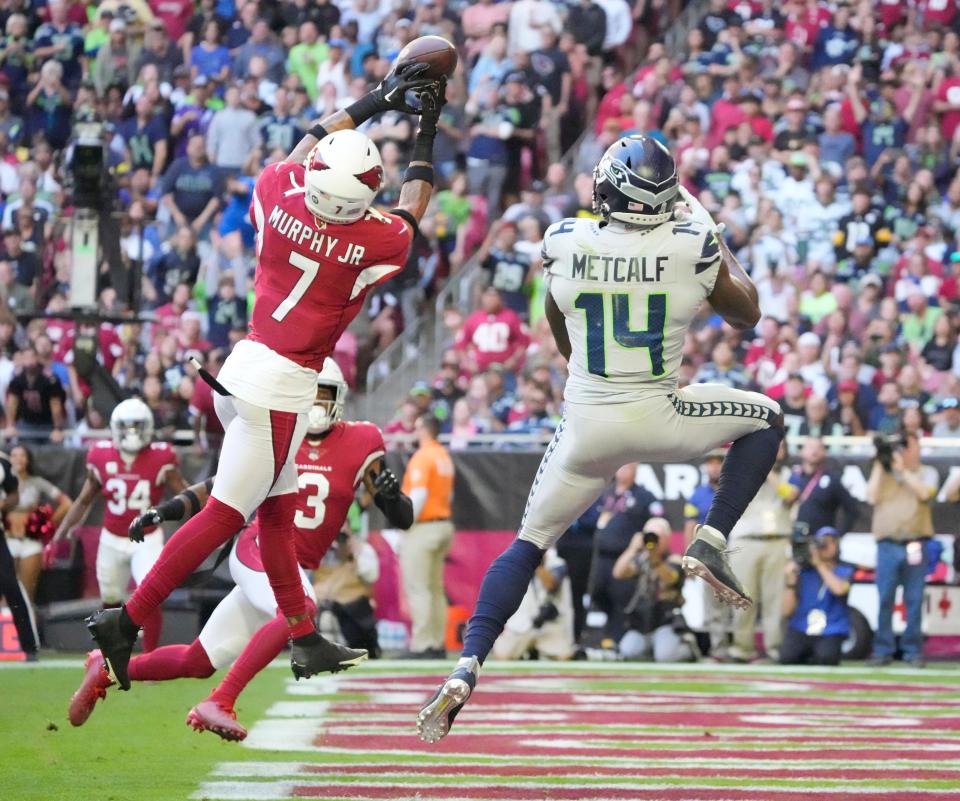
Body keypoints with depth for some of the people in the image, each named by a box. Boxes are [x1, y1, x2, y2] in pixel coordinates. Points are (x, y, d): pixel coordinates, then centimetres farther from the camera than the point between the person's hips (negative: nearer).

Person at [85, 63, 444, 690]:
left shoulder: (279, 192, -5)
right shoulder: (377, 240, -14)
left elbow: (305, 148, 19)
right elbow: (413, 211, 11)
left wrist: (377, 100, 22)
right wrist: (427, 133, 20)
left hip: (244, 364, 7)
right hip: (283, 386, -7)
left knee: (279, 512, 16)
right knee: (225, 515, -2)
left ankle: (306, 640, 26)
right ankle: (127, 622, -3)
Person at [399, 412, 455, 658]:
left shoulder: (422, 457, -13)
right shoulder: (445, 457, 14)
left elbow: (418, 494, -21)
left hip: (422, 527, -9)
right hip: (444, 524, 9)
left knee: (418, 589, -8)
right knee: (436, 589, 13)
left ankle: (421, 646, -12)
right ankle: (438, 644, 13)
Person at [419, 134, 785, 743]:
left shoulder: (565, 244, -5)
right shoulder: (691, 247, -11)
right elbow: (748, 314, 9)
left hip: (586, 423, 2)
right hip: (659, 421, -2)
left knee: (529, 544, 16)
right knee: (766, 419, 24)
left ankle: (466, 669, -1)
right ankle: (711, 542, 10)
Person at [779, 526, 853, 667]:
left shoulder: (845, 571, 6)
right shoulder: (802, 572, 8)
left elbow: (839, 589, -19)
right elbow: (787, 611, 3)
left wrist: (820, 564, -10)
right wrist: (791, 580, -9)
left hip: (831, 634, -1)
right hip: (800, 632, 1)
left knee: (826, 657, -34)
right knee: (787, 657, -29)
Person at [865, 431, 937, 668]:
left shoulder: (927, 473, 11)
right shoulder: (883, 472, 15)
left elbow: (924, 493, -8)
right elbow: (872, 497, 0)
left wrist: (903, 470, -7)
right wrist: (878, 465, 1)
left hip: (915, 546, -1)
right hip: (887, 545, 1)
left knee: (914, 600, -1)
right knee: (885, 599, -2)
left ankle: (913, 650, 5)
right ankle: (882, 650, 2)